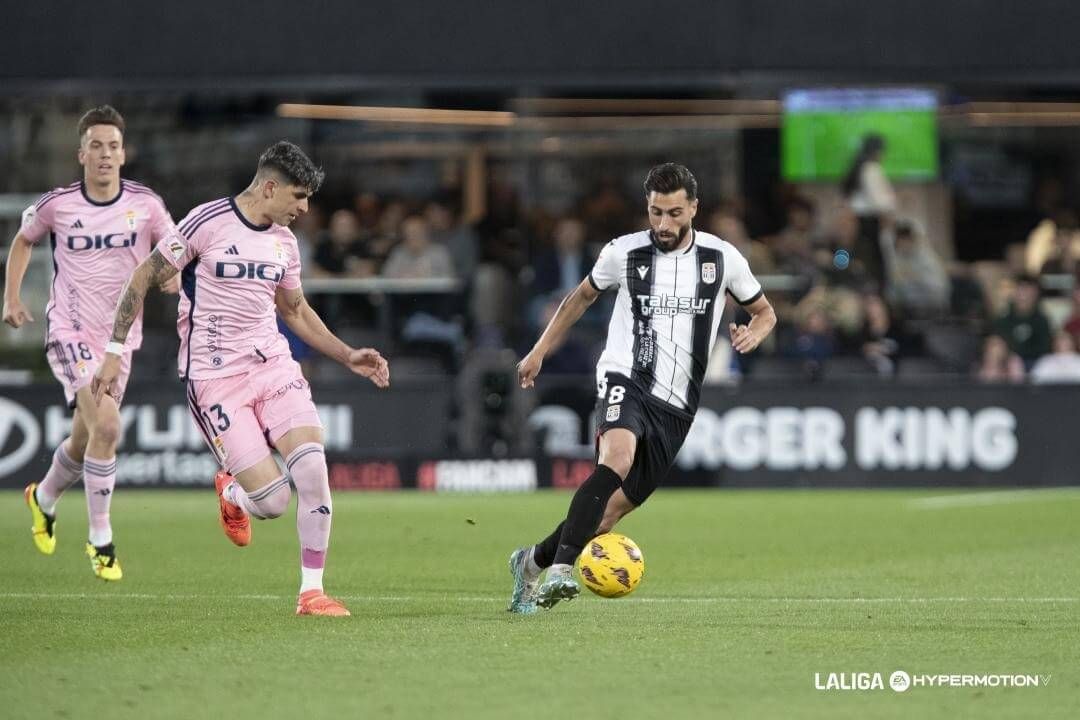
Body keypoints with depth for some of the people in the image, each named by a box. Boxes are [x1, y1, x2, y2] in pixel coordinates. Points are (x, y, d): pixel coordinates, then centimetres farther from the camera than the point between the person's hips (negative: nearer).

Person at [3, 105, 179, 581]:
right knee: (106, 426, -23)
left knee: (84, 440, 14)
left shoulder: (145, 204, -4)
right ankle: (101, 542, -14)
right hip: (69, 331, -3)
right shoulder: (56, 205, -5)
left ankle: (44, 498, 48)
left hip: (119, 336, 3)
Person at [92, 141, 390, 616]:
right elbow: (144, 278, -2)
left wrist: (348, 357, 16)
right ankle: (231, 495, 27)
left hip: (272, 363, 5)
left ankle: (311, 591, -5)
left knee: (312, 466, -17)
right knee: (272, 500, -13)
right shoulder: (207, 222, -9)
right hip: (214, 378, -5)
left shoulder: (284, 241, 10)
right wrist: (114, 351, -5)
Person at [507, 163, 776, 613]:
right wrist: (539, 351, 18)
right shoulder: (624, 253, 1)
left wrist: (752, 334, -7)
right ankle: (561, 570, -42)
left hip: (676, 405, 3)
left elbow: (764, 313, 16)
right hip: (624, 379, -3)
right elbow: (581, 297, 19)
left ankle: (532, 562, 25)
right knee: (617, 458, -34)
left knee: (613, 510, 2)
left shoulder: (722, 258, 3)